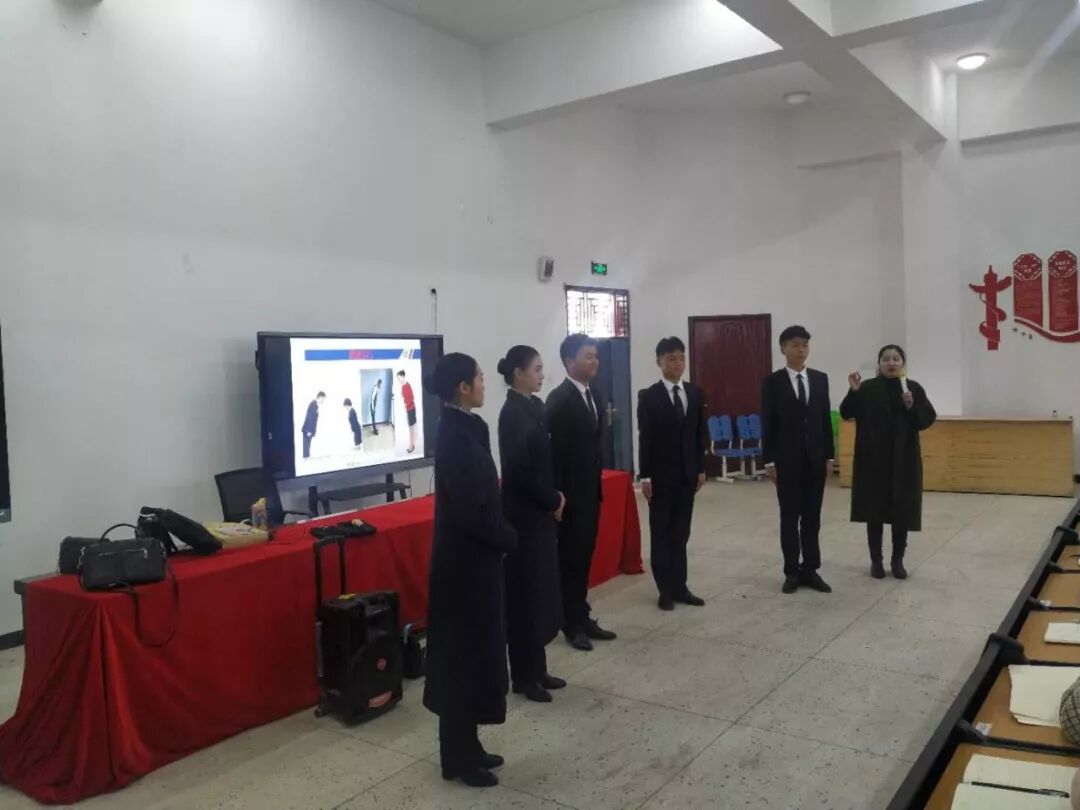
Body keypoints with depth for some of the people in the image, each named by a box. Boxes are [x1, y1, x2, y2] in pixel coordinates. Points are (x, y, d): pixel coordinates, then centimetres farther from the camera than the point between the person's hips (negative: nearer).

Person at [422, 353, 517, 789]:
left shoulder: (464, 429, 8)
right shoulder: (457, 437, -21)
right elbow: (471, 509, -23)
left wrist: (502, 537, 7)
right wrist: (509, 539, -9)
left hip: (472, 557, 9)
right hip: (466, 561, -9)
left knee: (473, 649, 17)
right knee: (465, 652, 2)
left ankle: (464, 746, 30)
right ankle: (458, 757, 17)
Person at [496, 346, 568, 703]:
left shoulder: (535, 406, 9)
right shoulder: (513, 413, -17)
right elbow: (520, 470, -20)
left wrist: (554, 496, 2)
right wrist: (553, 501, -9)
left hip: (540, 511, 9)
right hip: (523, 513, -9)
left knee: (543, 590, 14)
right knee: (525, 592, 1)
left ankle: (537, 668, 26)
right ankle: (523, 676, 14)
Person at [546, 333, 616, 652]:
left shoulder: (594, 397, 10)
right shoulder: (559, 400, -16)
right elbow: (554, 450, -18)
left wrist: (596, 485, 13)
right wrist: (558, 495, -19)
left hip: (590, 491, 8)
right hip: (570, 494, -8)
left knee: (584, 557, 15)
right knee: (569, 558, 3)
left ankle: (582, 617, 25)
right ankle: (572, 625, 14)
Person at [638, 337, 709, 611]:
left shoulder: (695, 393, 7)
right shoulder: (648, 396, -7)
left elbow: (701, 433, 9)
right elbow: (645, 439, -9)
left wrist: (701, 468, 6)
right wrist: (645, 476, -12)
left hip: (688, 473, 4)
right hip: (661, 475, -4)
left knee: (681, 532, 9)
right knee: (661, 533, 5)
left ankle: (680, 587, 17)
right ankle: (666, 590, 12)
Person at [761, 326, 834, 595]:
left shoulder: (820, 379, 7)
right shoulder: (773, 382, -4)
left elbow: (826, 419, 8)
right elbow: (768, 425, -5)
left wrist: (829, 456, 5)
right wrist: (769, 461, -8)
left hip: (815, 459, 3)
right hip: (787, 460, -3)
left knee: (812, 517, 8)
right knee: (789, 518, 4)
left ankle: (811, 569, 17)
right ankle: (792, 571, 13)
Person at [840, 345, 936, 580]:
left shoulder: (914, 388, 2)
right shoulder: (867, 388, 0)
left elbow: (928, 419, -1)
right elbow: (846, 413, -7)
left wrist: (912, 407, -18)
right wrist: (853, 391, -21)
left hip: (903, 460, 1)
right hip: (873, 460, -1)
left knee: (902, 511, 6)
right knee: (874, 510, 4)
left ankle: (898, 560, 20)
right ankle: (875, 560, 16)